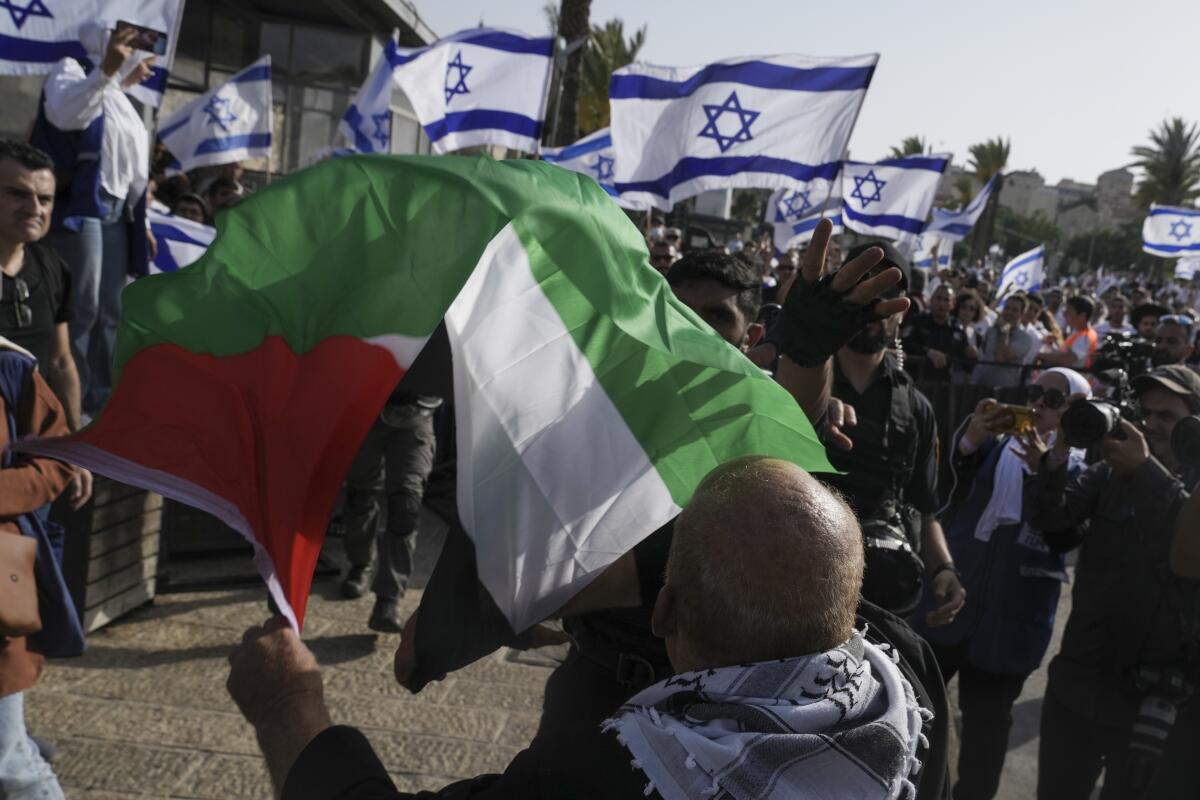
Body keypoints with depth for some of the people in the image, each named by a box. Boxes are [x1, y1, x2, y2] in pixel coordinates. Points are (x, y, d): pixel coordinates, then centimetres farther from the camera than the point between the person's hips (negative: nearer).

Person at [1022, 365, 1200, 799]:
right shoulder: (1109, 472, 6)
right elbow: (1052, 521, -7)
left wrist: (1146, 470, -28)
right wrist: (1054, 462, -25)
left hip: (1158, 697, -2)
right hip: (1080, 678, 3)